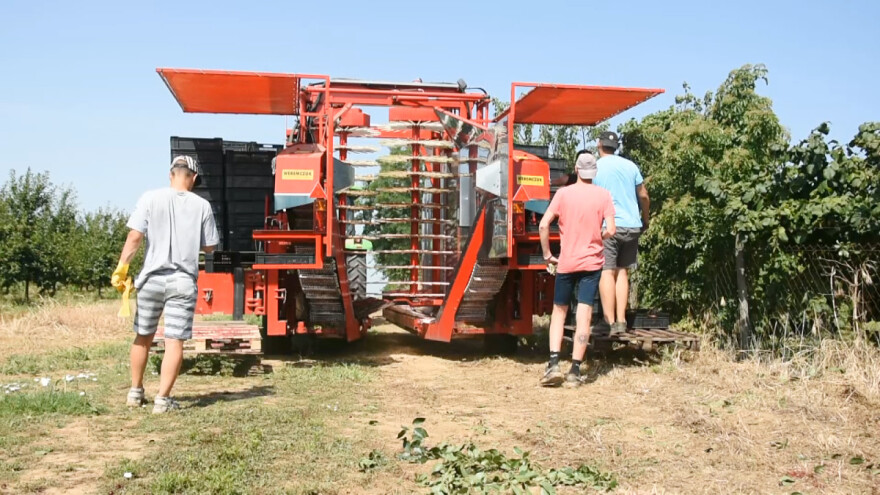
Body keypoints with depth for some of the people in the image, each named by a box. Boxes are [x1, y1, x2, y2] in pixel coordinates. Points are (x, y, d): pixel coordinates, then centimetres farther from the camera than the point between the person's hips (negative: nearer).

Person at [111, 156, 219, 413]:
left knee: (143, 336, 17)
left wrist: (122, 267, -3)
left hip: (152, 278, 1)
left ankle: (135, 392, 28)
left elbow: (135, 237, -9)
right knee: (175, 341, 2)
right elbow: (209, 247, 5)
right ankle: (162, 399, 1)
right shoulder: (202, 206, -2)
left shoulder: (150, 198, -3)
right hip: (184, 281, -1)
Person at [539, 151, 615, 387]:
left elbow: (543, 225, -8)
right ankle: (575, 371, 0)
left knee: (559, 311, 12)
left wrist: (547, 255, 2)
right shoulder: (603, 195, -2)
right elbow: (610, 230, -8)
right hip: (592, 262, 0)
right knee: (584, 316, 0)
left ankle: (553, 365, 0)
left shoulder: (563, 193, -2)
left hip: (566, 262, 0)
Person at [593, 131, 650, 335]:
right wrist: (645, 219, 27)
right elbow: (644, 196, 14)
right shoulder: (630, 166, 10)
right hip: (632, 225, 5)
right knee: (622, 272, 10)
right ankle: (621, 321, 8)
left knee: (607, 273, -5)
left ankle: (609, 322, -11)